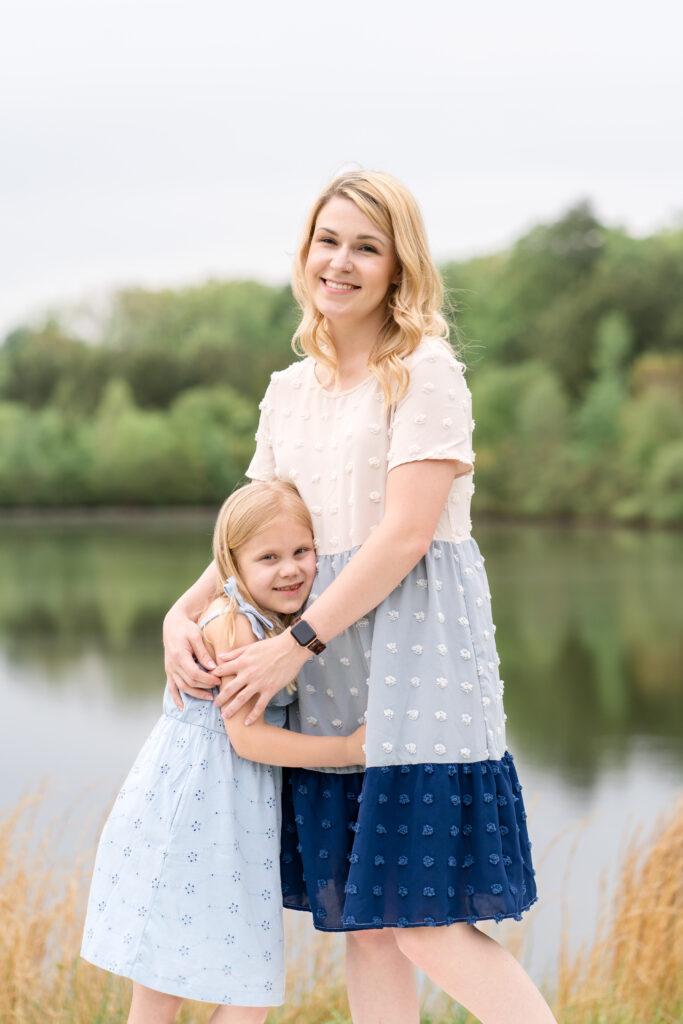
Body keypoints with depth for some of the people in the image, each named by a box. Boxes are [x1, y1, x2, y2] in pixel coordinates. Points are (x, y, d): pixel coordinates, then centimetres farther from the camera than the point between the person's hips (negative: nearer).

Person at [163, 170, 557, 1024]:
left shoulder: (426, 372, -6)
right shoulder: (290, 391, 16)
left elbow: (405, 534, -14)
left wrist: (295, 645, -15)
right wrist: (181, 615, 2)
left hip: (416, 650, -7)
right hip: (329, 677, 7)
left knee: (429, 928, -11)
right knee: (360, 919, 9)